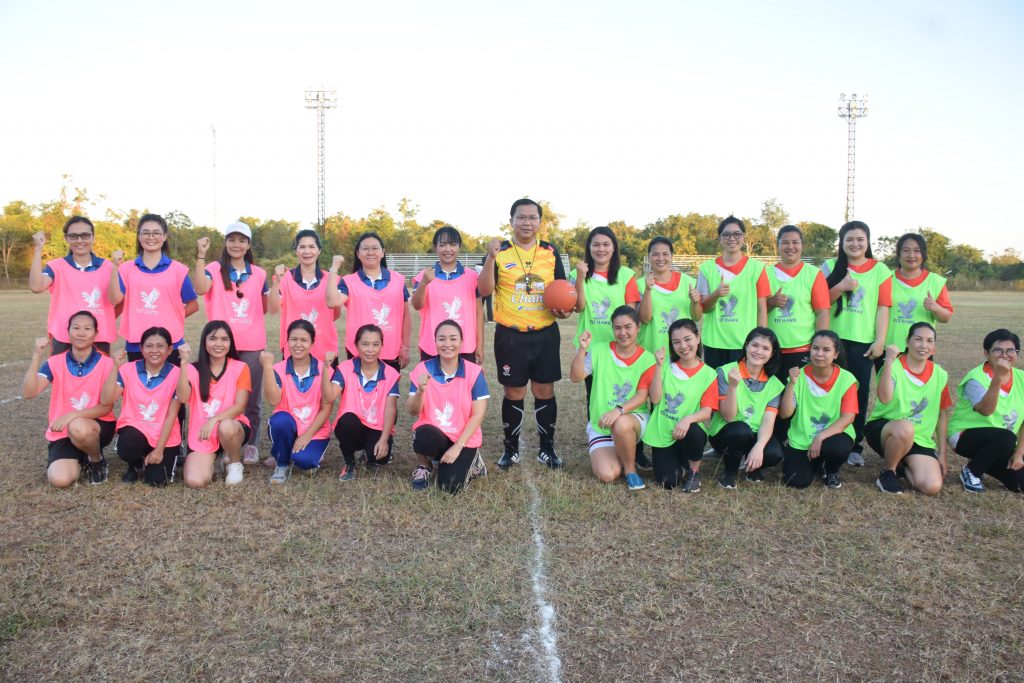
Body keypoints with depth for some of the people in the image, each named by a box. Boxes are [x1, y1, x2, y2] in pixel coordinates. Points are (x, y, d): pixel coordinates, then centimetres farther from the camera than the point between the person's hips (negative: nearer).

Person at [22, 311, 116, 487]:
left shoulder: (106, 363, -10)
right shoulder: (55, 362, -4)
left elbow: (107, 407, -11)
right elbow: (28, 393, -18)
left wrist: (72, 415, -25)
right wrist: (36, 356, -26)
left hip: (98, 426, -2)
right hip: (63, 431, 2)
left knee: (78, 428, -38)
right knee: (60, 479, -21)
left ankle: (97, 460, -5)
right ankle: (81, 459, 15)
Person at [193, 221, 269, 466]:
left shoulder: (259, 274, 9)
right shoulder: (214, 269, 1)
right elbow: (200, 289, -21)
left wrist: (276, 284, 4)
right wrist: (200, 256, -23)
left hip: (252, 345, 2)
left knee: (251, 397, 7)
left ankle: (251, 444, 16)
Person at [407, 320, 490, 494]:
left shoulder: (474, 372, -8)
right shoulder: (422, 369, -5)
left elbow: (477, 415, -9)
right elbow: (413, 412, -7)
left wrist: (457, 447, -15)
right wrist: (420, 391, -29)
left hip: (463, 439, -1)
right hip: (432, 434, 1)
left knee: (450, 487, -19)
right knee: (425, 435, -35)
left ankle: (470, 461, 16)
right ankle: (424, 467, 1)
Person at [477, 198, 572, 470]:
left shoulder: (551, 252, 5)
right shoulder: (500, 252, -2)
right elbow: (485, 290, -12)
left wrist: (565, 309, -7)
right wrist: (491, 257, -23)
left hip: (545, 334, 2)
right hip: (510, 335, -2)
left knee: (545, 390, 7)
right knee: (513, 392, 7)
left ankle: (547, 448, 21)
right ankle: (511, 448, 22)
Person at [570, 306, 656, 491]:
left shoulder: (647, 359, -5)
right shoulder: (599, 351, -3)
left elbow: (642, 396, -12)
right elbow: (576, 377, -11)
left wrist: (619, 410, -30)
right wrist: (582, 349, -25)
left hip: (635, 418, -1)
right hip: (601, 424, 1)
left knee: (621, 424, -39)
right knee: (607, 475, -19)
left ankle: (631, 468, -10)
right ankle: (616, 453, 19)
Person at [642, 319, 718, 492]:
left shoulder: (708, 374, -4)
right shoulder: (666, 366, 0)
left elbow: (707, 411, -10)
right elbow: (655, 399, -9)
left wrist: (688, 419, -30)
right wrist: (659, 366, -16)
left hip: (688, 432, 0)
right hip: (662, 434, 0)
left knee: (693, 432, -36)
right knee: (669, 482, -18)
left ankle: (694, 471, -5)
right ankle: (680, 464, 20)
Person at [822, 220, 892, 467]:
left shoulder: (880, 270, 4)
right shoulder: (830, 266, 5)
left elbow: (883, 308, 1)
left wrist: (880, 341, -6)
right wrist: (841, 287, -14)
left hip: (863, 342, 0)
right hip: (833, 339, 0)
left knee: (859, 393, 3)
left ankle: (854, 446, 13)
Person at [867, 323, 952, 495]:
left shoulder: (939, 375, 2)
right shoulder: (894, 365, -11)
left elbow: (942, 415, 10)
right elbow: (884, 398, -30)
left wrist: (942, 454, 8)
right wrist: (889, 361, -36)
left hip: (920, 439, 4)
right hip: (881, 428, -4)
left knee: (933, 487, -18)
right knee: (905, 428, -40)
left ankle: (902, 465, 15)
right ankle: (887, 472, -12)